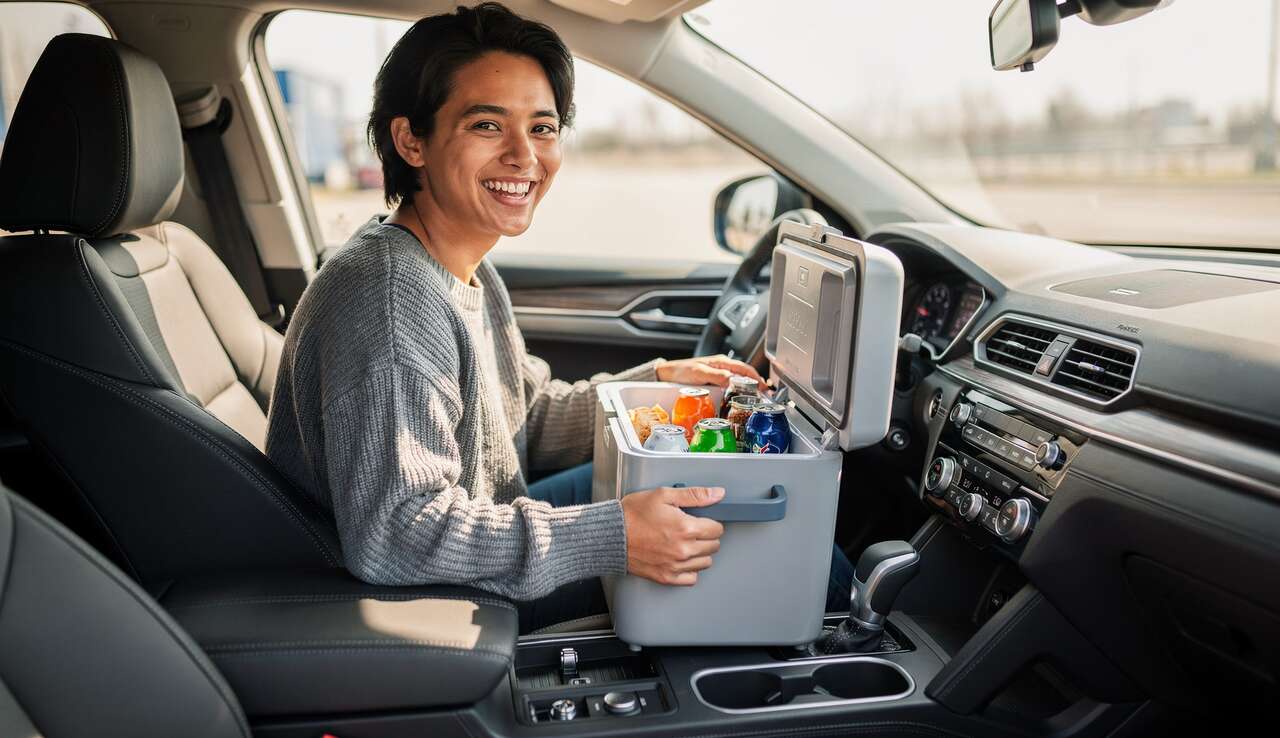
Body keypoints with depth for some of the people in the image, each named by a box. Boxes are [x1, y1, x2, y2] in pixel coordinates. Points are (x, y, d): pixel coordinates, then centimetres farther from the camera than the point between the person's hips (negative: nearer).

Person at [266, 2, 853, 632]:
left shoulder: (470, 274, 5)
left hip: (482, 542, 10)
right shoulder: (392, 296, -28)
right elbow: (389, 536, -35)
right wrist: (611, 539, -35)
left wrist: (657, 381, 2)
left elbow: (531, 419, 14)